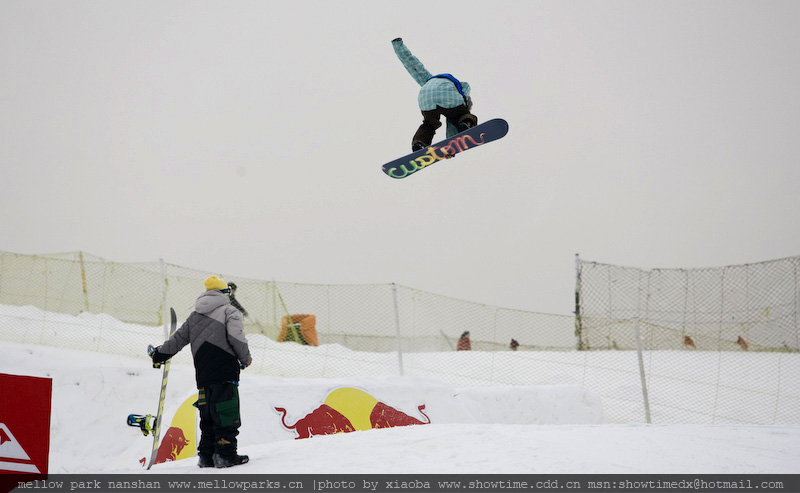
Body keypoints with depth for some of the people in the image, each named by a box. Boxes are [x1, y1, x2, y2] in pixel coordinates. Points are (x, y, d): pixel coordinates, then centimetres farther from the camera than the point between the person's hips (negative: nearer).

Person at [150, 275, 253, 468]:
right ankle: (225, 454, -11)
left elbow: (178, 338, 22)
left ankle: (206, 456, 11)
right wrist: (245, 358, 3)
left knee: (208, 415, 12)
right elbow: (236, 336, -13)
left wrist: (160, 354, 36)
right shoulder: (229, 311, 0)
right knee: (227, 414, -6)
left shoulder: (195, 315, 18)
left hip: (202, 373, 6)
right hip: (225, 371, -6)